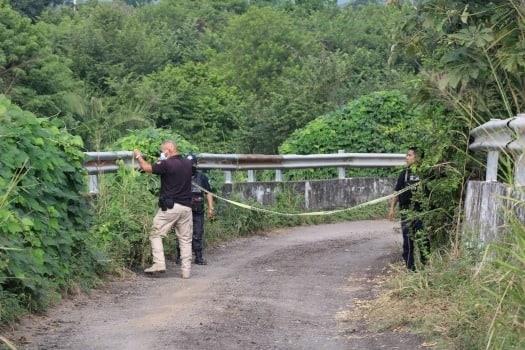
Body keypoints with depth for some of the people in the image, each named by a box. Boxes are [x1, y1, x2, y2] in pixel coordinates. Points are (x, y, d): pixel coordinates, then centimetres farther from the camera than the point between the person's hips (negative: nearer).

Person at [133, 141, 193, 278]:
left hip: (169, 206, -5)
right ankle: (186, 270, 7)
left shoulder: (167, 164, -11)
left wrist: (138, 156, 16)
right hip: (186, 207, 6)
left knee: (156, 234, 5)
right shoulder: (188, 163, 7)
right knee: (185, 239, 8)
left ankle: (159, 263, -6)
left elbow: (147, 168, 0)